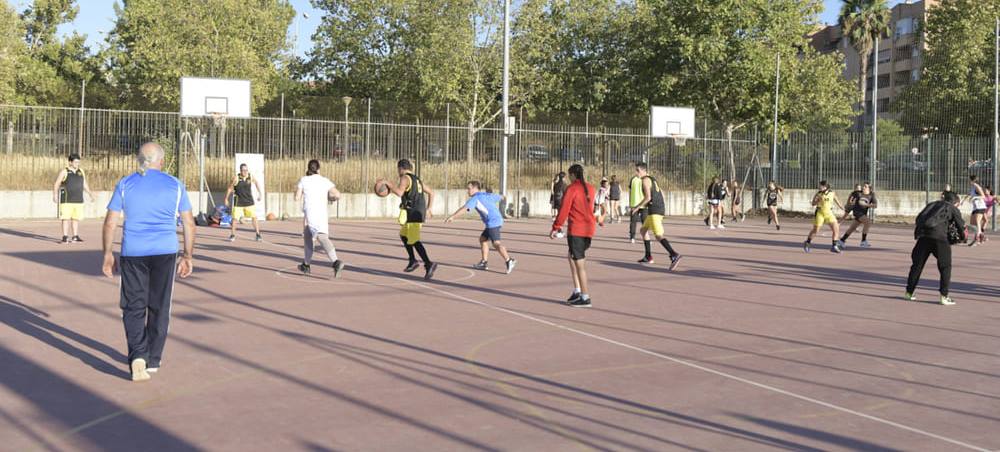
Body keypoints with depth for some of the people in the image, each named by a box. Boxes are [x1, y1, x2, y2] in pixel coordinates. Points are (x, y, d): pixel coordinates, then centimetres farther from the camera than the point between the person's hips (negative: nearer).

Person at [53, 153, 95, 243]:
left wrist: (90, 194, 13)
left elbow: (85, 185, 20)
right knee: (66, 218, -4)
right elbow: (56, 184, -5)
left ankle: (75, 237, 12)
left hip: (78, 200, 5)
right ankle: (65, 237, -3)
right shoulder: (64, 172, -3)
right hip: (67, 200, -5)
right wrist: (55, 196, -16)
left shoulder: (81, 172, 12)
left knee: (76, 218, 6)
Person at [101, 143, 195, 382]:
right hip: (165, 253, 0)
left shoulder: (125, 184, 4)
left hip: (132, 253, 0)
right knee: (159, 308, 11)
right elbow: (189, 223, 4)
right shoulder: (175, 185, 4)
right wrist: (188, 256, 11)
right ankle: (152, 360, 18)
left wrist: (108, 255, 10)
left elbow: (110, 223, 3)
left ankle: (137, 356, -11)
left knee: (134, 307, 7)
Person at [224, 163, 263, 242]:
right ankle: (232, 235, 12)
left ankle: (258, 235, 7)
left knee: (254, 217, -2)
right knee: (235, 218, -4)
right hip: (239, 202, -2)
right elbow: (230, 188, -2)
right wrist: (226, 199, 2)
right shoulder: (236, 178, -13)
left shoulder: (251, 177, -5)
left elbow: (256, 183, 16)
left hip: (249, 201, 2)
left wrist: (259, 194, 18)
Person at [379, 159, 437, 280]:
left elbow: (399, 192, -25)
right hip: (420, 213, 9)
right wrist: (428, 209, 27)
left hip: (412, 214, -9)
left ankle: (428, 264, -27)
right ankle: (413, 261, 22)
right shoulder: (417, 179, 22)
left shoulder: (405, 178, -6)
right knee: (403, 235, 25)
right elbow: (431, 193, 26)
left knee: (414, 241, -13)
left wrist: (387, 183, -15)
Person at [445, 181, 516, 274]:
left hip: (492, 223, -9)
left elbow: (464, 208, -18)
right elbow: (499, 197, 39)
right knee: (483, 239, 19)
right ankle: (484, 263, 22)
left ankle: (509, 260, -33)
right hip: (498, 220, 9)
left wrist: (452, 217, -24)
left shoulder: (475, 198, -4)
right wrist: (502, 197, 64)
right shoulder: (487, 195, 19)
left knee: (496, 243, -18)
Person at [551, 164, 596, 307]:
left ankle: (585, 297, -2)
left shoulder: (571, 188, -8)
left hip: (576, 230, -7)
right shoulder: (590, 188, 12)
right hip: (589, 229, 7)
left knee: (580, 263, -3)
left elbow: (564, 210, -11)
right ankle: (577, 291, 14)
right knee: (572, 257, 20)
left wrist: (555, 228, -2)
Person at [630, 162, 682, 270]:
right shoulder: (652, 179, 22)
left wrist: (637, 207, -6)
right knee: (643, 231, 23)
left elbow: (648, 197, -18)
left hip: (654, 210, -10)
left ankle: (674, 255, -34)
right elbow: (661, 195, 26)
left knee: (658, 236, -18)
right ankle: (648, 257, 25)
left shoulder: (645, 180, -8)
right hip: (660, 208, 10)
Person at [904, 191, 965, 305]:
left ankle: (909, 292, 21)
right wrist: (962, 238, 29)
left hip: (923, 236, 5)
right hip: (939, 237, -4)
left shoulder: (932, 205, 29)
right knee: (945, 267, 6)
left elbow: (918, 219, 25)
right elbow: (960, 225, 12)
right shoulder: (953, 209, 15)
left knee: (917, 265, 15)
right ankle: (944, 296, 2)